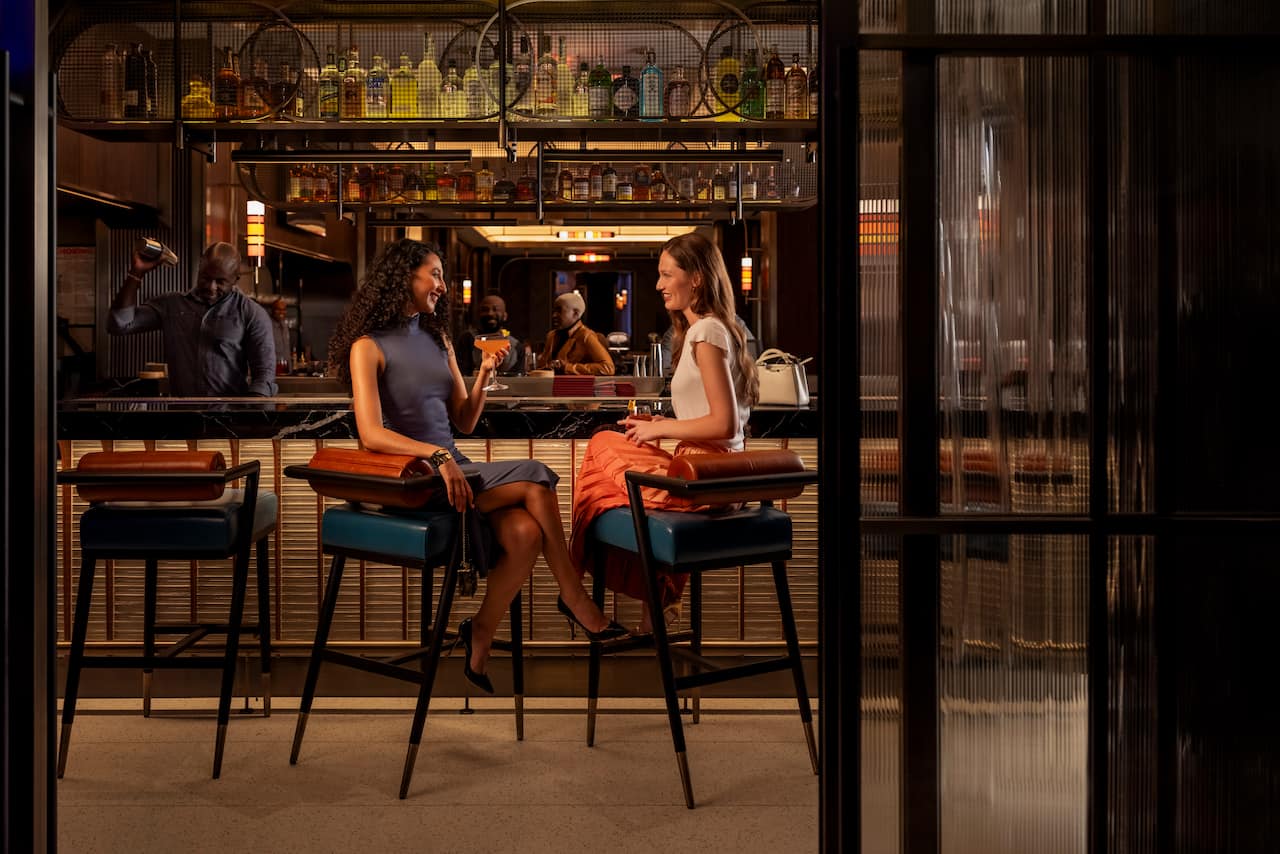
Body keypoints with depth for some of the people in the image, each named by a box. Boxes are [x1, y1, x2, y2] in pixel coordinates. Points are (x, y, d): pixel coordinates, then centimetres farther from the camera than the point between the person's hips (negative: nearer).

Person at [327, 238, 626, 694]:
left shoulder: (438, 340, 17)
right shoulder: (369, 347, -4)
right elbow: (372, 434, -17)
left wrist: (483, 376, 1)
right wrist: (437, 457, -28)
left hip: (454, 468, 6)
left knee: (525, 533, -23)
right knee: (534, 478, -21)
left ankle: (479, 643, -7)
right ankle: (573, 596, -5)